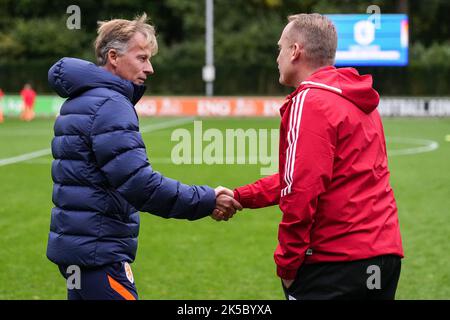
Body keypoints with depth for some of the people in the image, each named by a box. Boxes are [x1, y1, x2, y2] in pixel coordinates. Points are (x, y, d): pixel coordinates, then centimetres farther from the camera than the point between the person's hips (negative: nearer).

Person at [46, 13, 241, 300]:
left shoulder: (84, 100, 16)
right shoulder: (110, 106, -16)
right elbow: (139, 183, -23)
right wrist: (206, 201, -19)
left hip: (78, 242, 10)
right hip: (98, 252, -10)